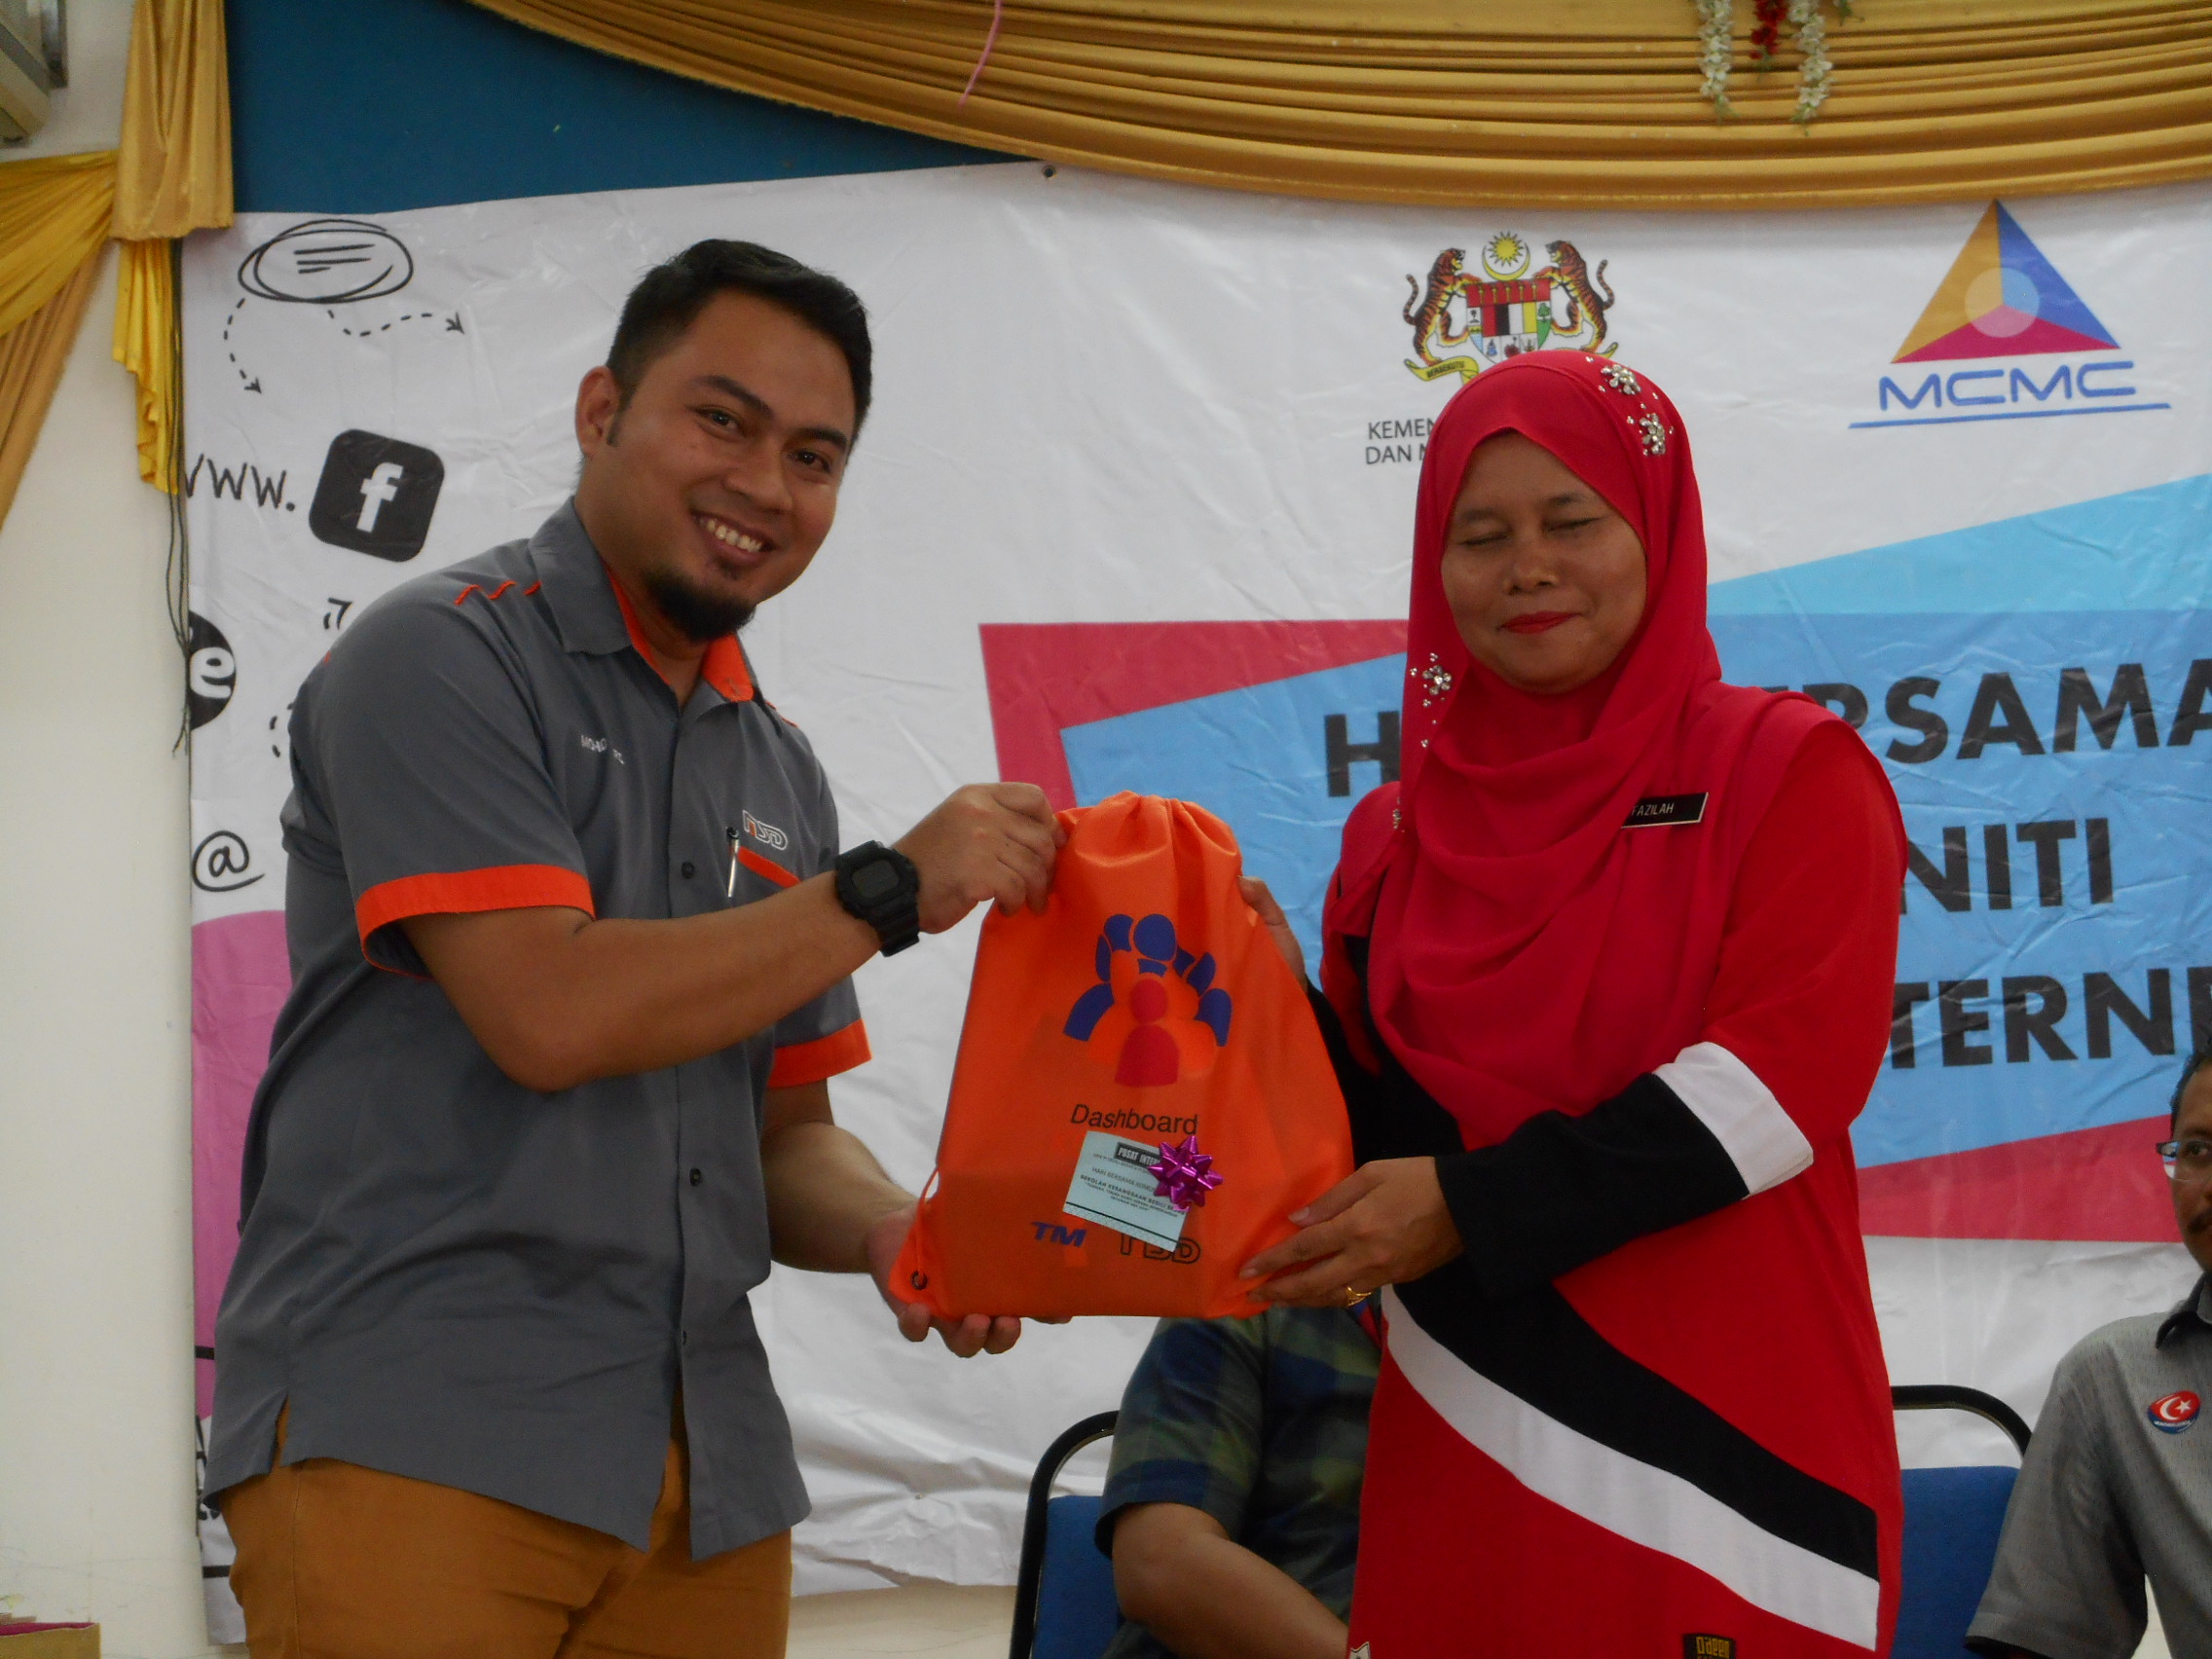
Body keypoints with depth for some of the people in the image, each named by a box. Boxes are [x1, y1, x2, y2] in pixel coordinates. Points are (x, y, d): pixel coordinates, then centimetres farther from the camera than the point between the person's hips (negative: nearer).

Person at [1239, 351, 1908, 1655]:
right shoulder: (1397, 837, 12)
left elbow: (1789, 1071, -13)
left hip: (1722, 1439, -3)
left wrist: (1478, 1206, -18)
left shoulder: (1788, 773, 0)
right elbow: (1380, 1135, 15)